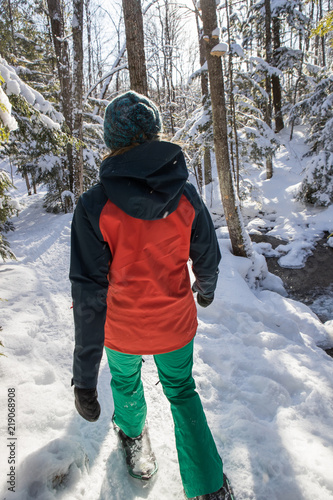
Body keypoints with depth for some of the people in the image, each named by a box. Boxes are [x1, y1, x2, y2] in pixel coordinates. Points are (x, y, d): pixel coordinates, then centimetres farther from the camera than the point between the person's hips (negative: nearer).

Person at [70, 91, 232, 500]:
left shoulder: (93, 207, -23)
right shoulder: (186, 196, -16)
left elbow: (88, 295, -23)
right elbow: (207, 259, -3)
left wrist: (85, 377, -15)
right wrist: (205, 290, 20)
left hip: (123, 329, -1)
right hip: (176, 326, 1)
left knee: (125, 378, 32)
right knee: (182, 392, 26)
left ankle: (134, 436, 61)